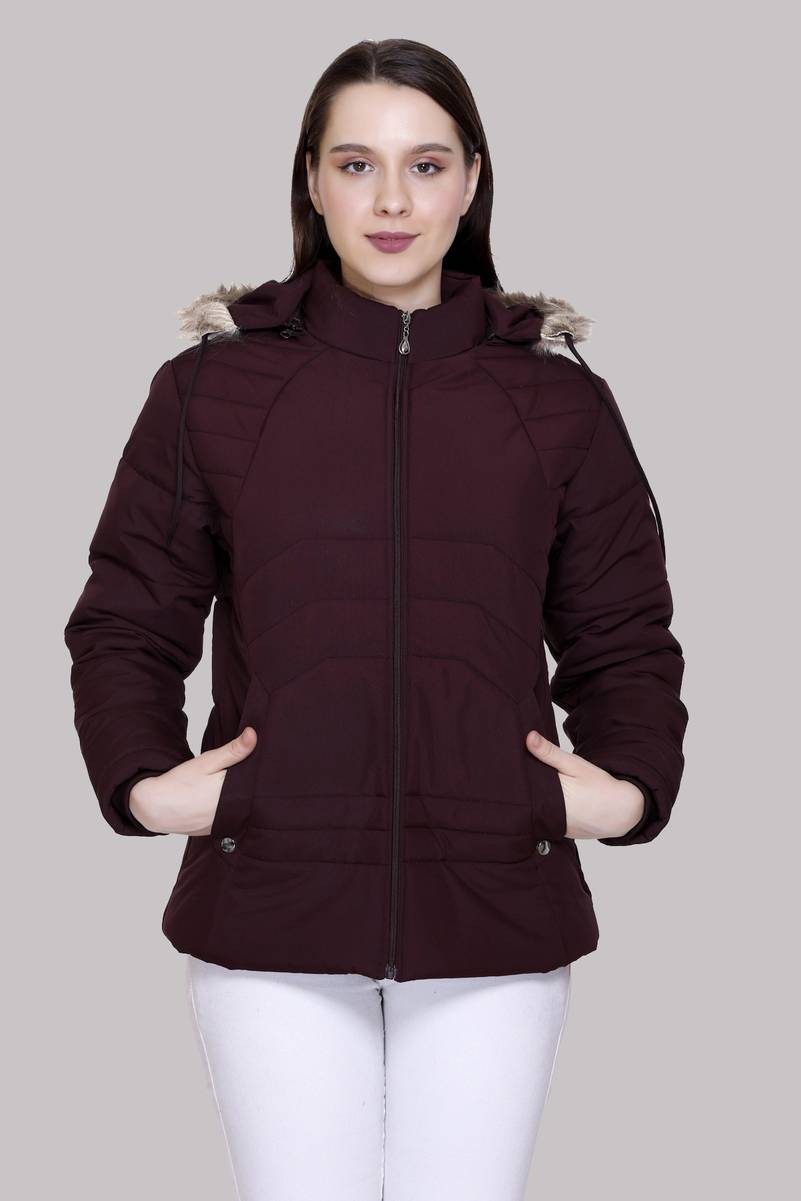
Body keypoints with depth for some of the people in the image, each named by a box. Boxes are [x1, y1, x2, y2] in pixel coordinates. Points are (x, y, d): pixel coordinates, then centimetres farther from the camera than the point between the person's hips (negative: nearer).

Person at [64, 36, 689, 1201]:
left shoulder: (559, 398, 8)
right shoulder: (210, 386, 5)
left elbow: (622, 636, 12)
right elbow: (127, 621, 8)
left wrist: (633, 787, -4)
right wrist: (141, 780, -7)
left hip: (494, 918, 1)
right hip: (272, 916, -1)